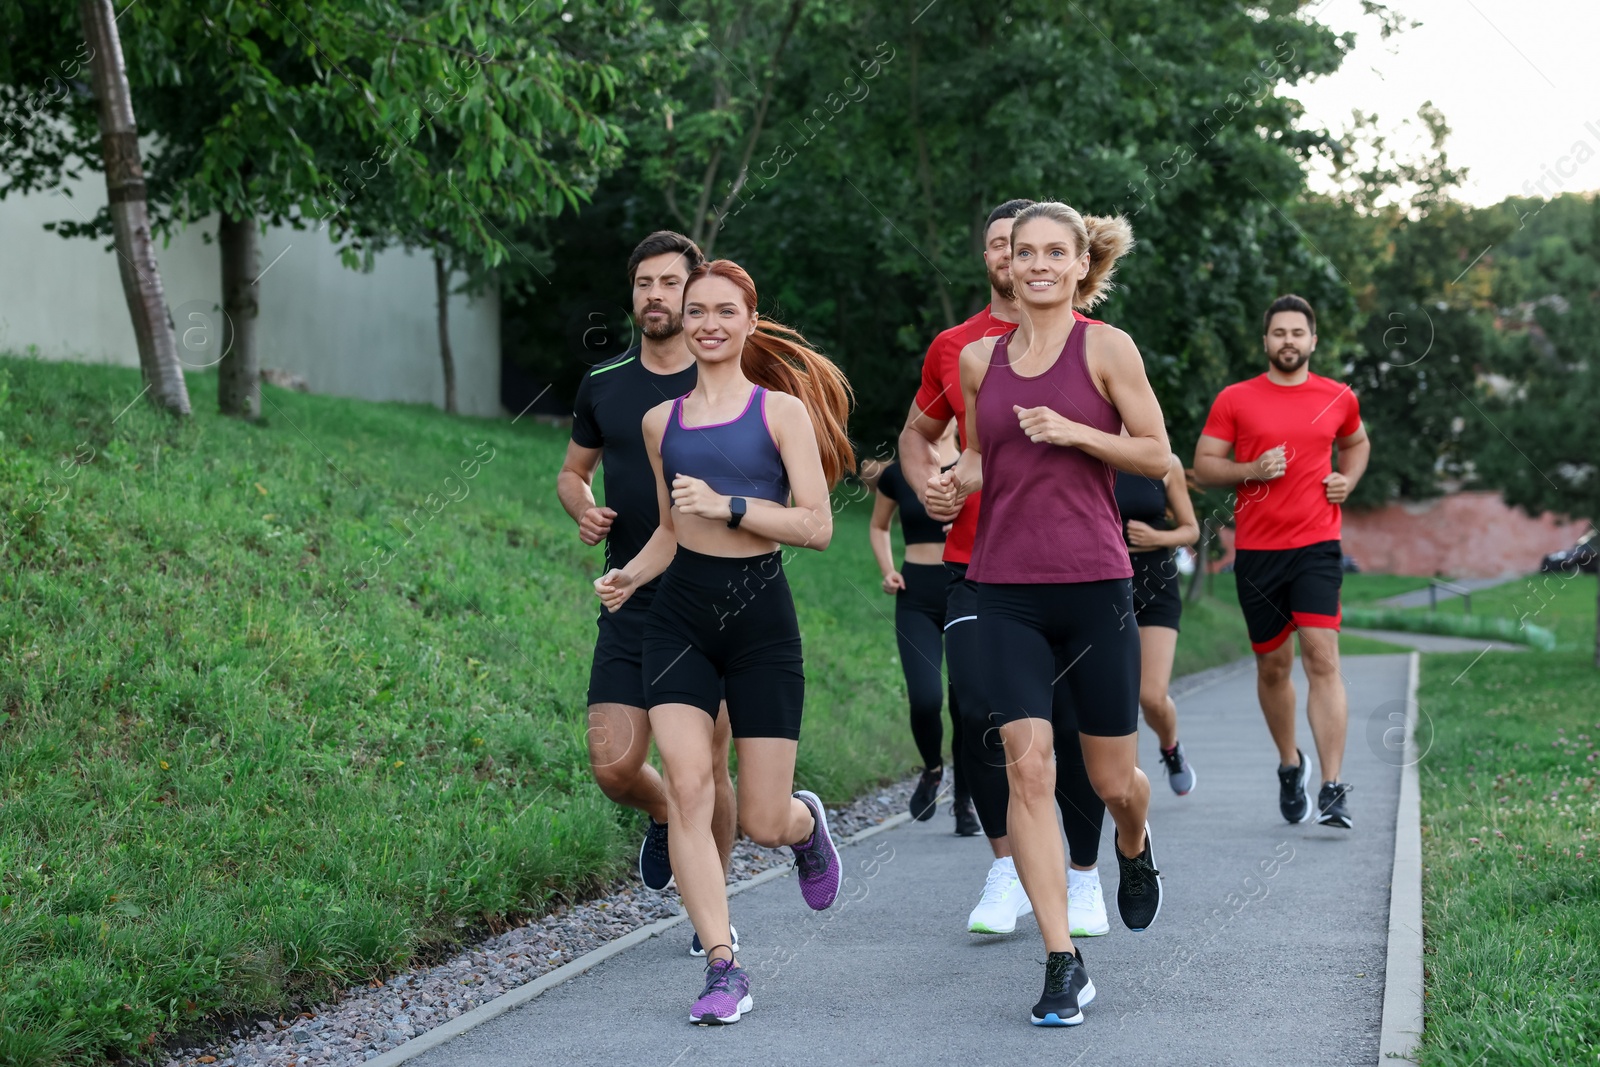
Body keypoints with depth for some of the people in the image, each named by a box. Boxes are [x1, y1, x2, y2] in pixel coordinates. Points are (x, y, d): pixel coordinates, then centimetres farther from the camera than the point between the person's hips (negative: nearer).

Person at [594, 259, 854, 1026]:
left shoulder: (781, 411, -1)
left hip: (760, 615, -3)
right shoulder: (662, 421, 11)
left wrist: (728, 505, -17)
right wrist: (627, 578, 2)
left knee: (764, 822, 0)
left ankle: (808, 823, 39)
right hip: (681, 614, 3)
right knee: (686, 784, -14)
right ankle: (722, 967, -6)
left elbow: (817, 525, -7)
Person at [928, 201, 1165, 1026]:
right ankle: (1063, 966, -5)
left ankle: (1134, 848, 46)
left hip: (1093, 585, -2)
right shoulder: (978, 359, 9)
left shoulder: (1105, 348, -1)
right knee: (1028, 767, -10)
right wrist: (954, 483, 2)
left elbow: (1157, 454, 0)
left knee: (1112, 779, 7)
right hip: (1006, 591, 2)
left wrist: (1075, 432, -13)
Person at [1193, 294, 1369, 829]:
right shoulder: (1234, 400, 3)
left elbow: (1357, 442, 28)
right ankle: (1290, 764, 34)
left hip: (1317, 546, -1)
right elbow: (1203, 464, 3)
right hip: (1256, 550, 1)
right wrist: (1252, 470, -14)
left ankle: (1333, 789, -16)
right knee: (1273, 666, 10)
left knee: (1322, 658, -14)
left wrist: (1347, 479, 8)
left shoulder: (1338, 398, 8)